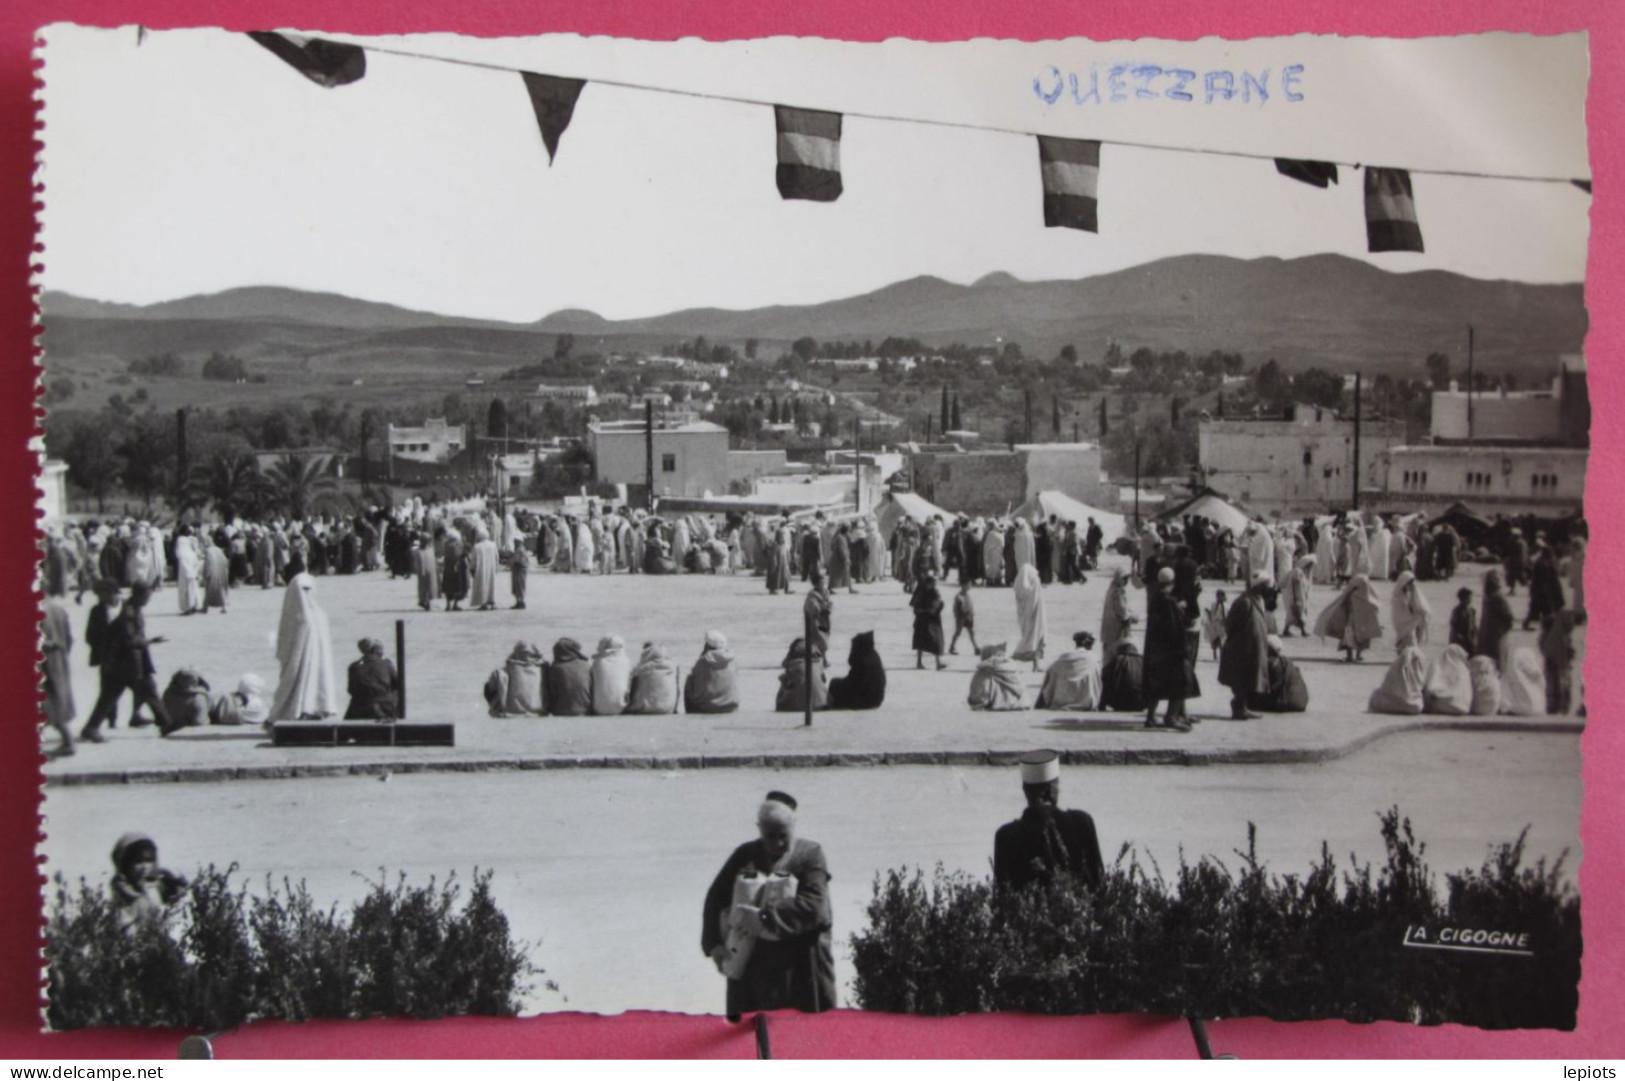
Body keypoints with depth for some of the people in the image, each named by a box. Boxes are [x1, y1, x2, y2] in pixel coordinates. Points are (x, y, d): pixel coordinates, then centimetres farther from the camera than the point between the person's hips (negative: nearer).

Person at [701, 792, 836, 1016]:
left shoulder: (810, 855, -3)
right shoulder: (745, 856, 7)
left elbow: (814, 906, -16)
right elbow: (715, 898, 9)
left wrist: (765, 917, -20)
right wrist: (714, 944, -2)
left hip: (798, 967, -3)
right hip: (749, 962, 3)